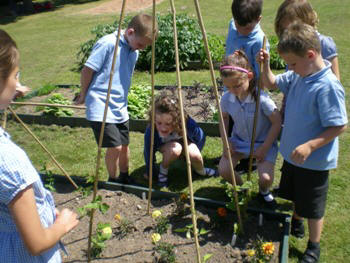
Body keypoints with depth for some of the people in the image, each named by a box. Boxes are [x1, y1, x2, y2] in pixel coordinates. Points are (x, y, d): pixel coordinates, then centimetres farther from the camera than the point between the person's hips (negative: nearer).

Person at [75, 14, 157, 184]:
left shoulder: (134, 51, 8)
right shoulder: (107, 44, -16)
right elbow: (87, 70, -12)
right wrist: (84, 95, 0)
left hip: (120, 108, 7)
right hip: (101, 107, -7)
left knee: (124, 145, 13)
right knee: (115, 146, -10)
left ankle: (124, 179, 35)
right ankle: (113, 181, 14)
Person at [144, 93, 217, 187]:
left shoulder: (187, 123, -36)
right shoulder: (151, 132, -37)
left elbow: (200, 137, -14)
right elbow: (148, 152, -21)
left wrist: (195, 153, -5)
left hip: (185, 141, 1)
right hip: (164, 145, -1)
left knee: (195, 156, -30)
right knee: (174, 149, -37)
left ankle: (201, 171, 6)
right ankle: (163, 171, -7)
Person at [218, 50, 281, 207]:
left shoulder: (261, 99, -27)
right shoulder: (226, 98, -13)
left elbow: (277, 123, -17)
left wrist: (264, 148, -18)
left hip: (262, 142, -4)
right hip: (239, 141, 4)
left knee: (266, 178, -21)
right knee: (223, 170, -15)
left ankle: (264, 192, 19)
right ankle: (241, 187, 20)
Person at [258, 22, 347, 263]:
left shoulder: (328, 86, -27)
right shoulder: (298, 76, -3)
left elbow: (340, 126, -25)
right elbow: (271, 83, 12)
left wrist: (310, 146, -30)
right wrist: (265, 64, -6)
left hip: (314, 161, -7)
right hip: (293, 153, 8)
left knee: (313, 207, 10)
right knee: (296, 196, 28)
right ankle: (297, 222, 54)